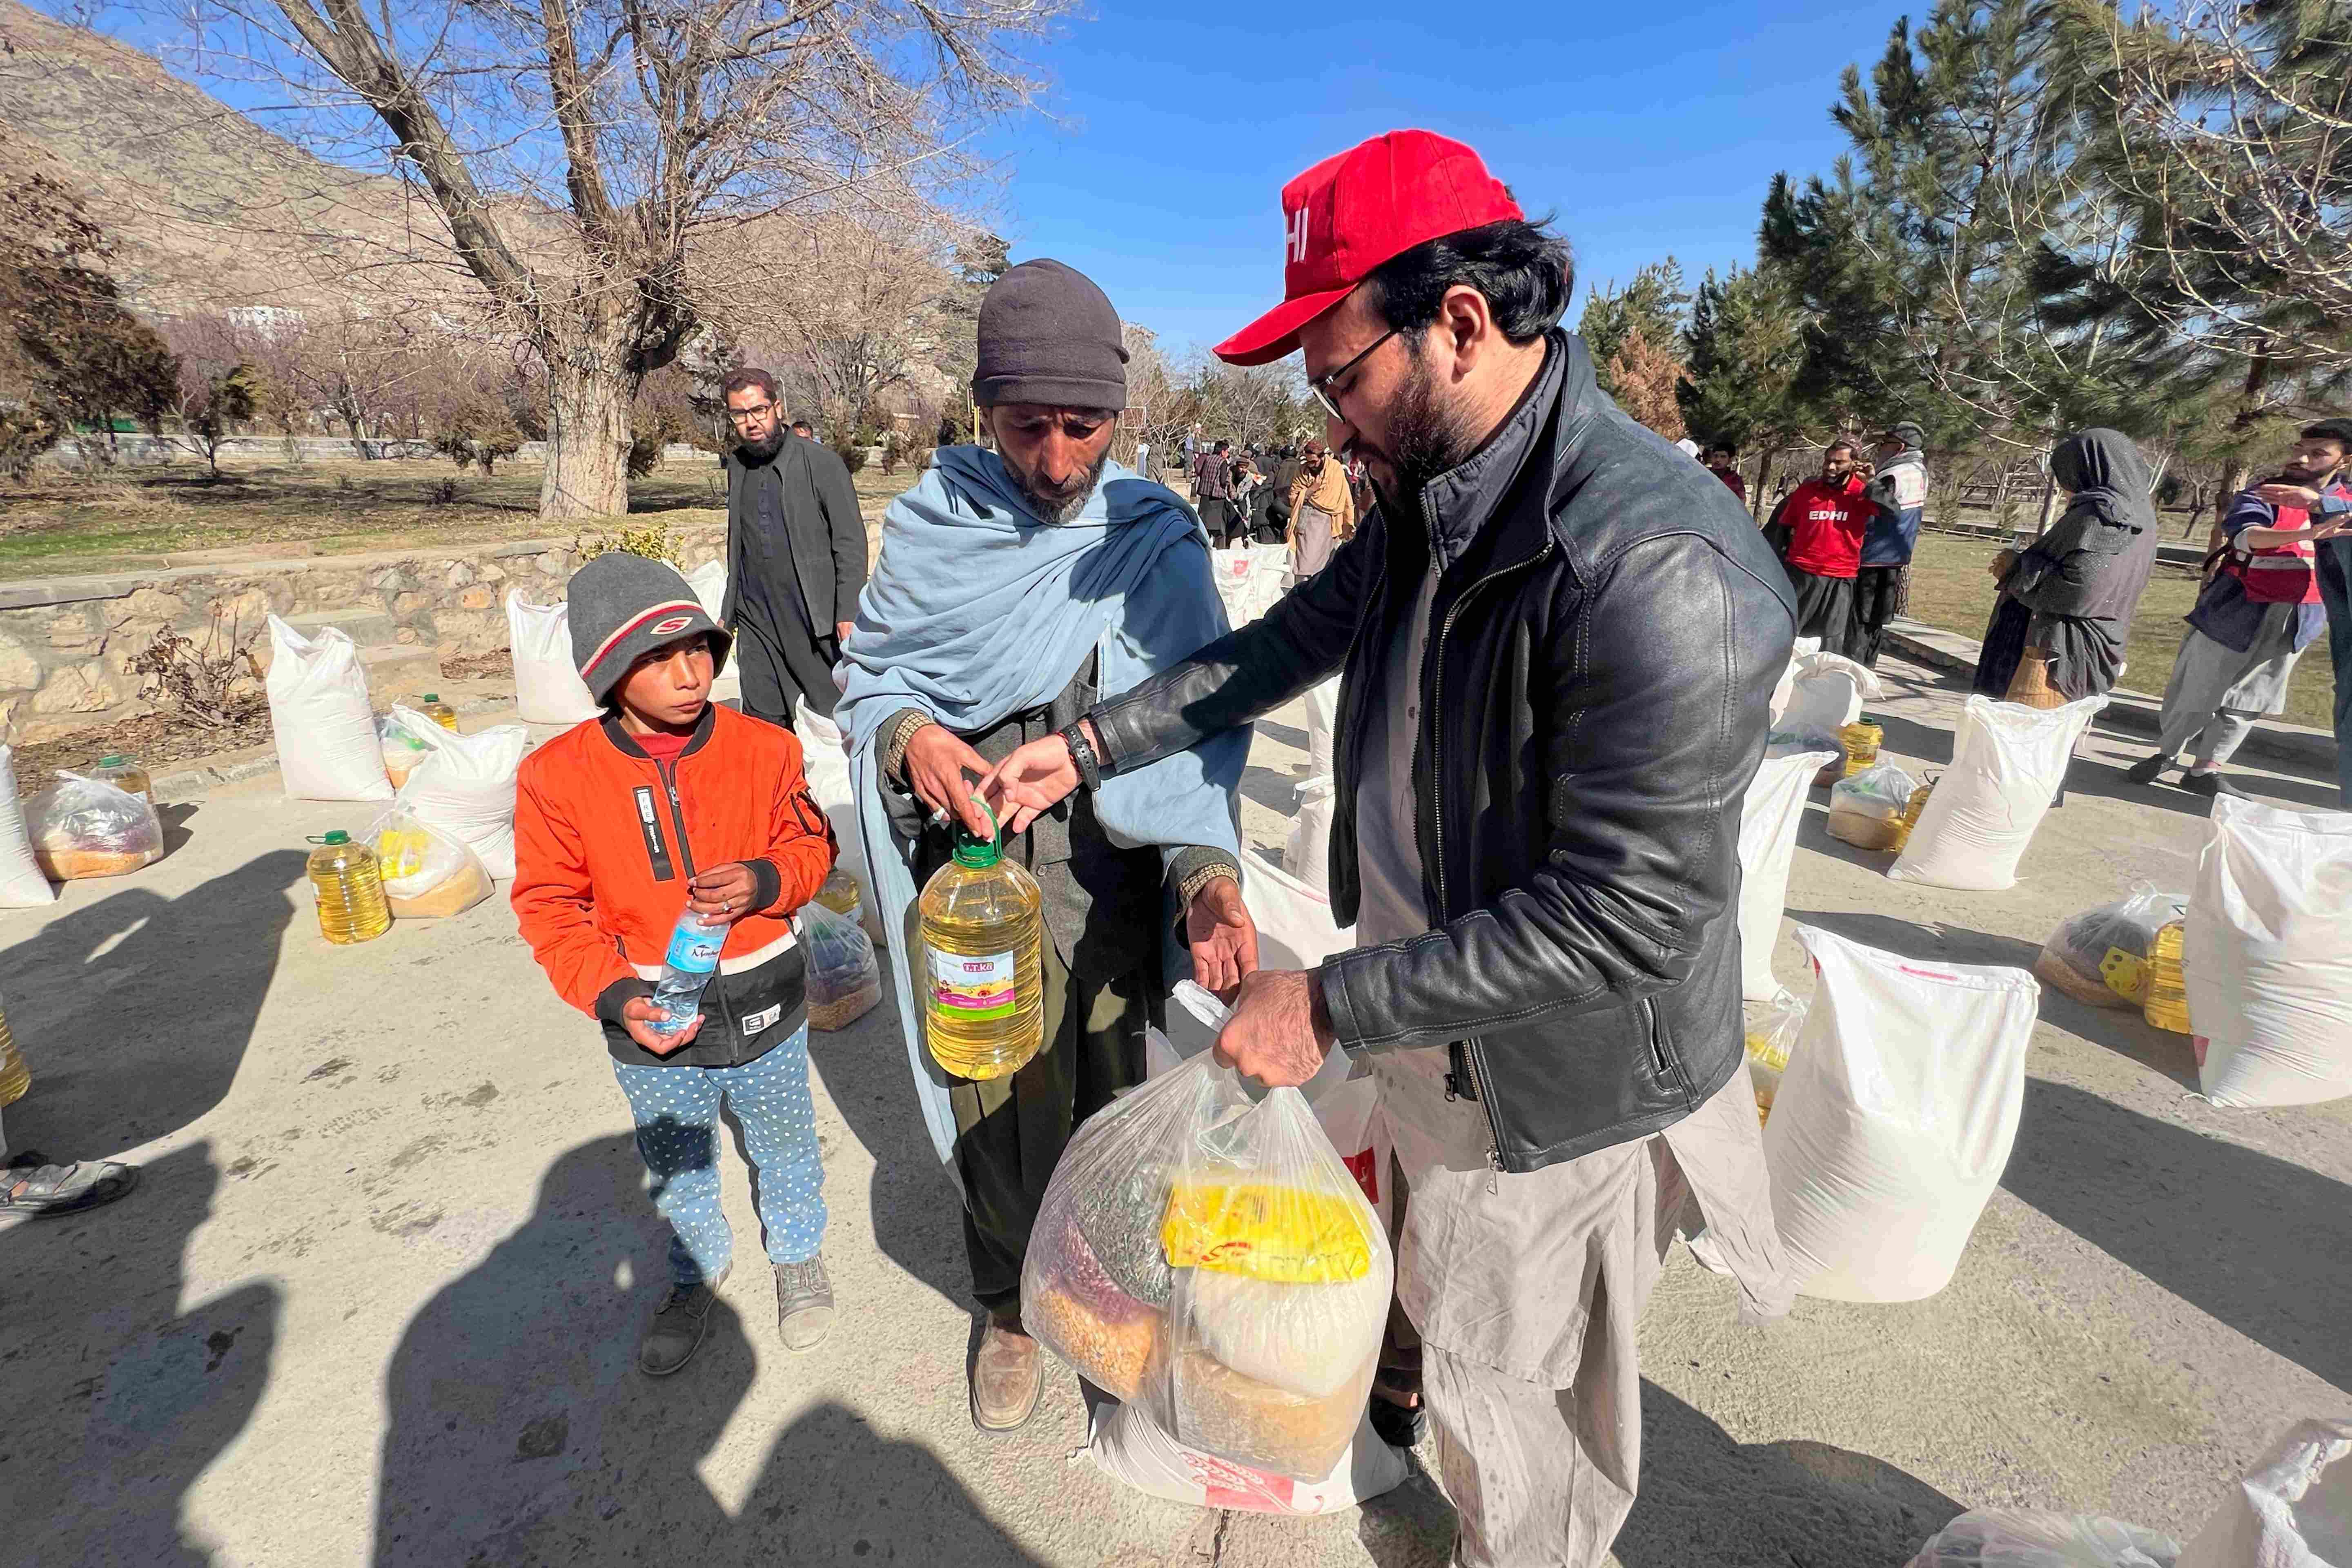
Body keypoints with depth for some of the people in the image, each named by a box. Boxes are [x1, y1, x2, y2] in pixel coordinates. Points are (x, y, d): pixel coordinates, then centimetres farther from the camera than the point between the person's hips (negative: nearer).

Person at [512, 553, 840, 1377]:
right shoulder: (557, 775, -13)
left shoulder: (763, 749, -13)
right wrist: (614, 997, -19)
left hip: (762, 1003, 0)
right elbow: (550, 907, -7)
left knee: (784, 1145, 21)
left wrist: (768, 879, -24)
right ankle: (696, 1274, 53)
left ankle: (799, 1253, 50)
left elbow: (810, 844, -1)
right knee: (676, 1167, 24)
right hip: (652, 1021, 1)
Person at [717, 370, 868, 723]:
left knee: (833, 718, -2)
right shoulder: (737, 466, 14)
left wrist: (849, 614, -15)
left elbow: (851, 544, -7)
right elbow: (737, 547, 21)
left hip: (814, 620, -5)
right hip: (755, 621, 5)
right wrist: (727, 613, 19)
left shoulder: (821, 462, -3)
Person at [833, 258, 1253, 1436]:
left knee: (1103, 1097, 15)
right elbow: (866, 672, 7)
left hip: (1104, 883, 0)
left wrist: (1208, 865, -25)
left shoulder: (1157, 540, -4)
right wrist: (907, 735, -16)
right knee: (990, 1106, 14)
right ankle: (1009, 1308, 45)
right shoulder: (928, 526, 0)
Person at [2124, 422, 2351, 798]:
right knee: (2197, 689, 1)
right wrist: (2306, 534, -40)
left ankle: (2204, 771, 15)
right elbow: (2245, 533, -25)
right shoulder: (2261, 495, -4)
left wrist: (2315, 502, -30)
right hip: (2236, 612, -4)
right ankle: (2163, 754, 18)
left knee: (2248, 700, 8)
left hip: (2295, 622, 4)